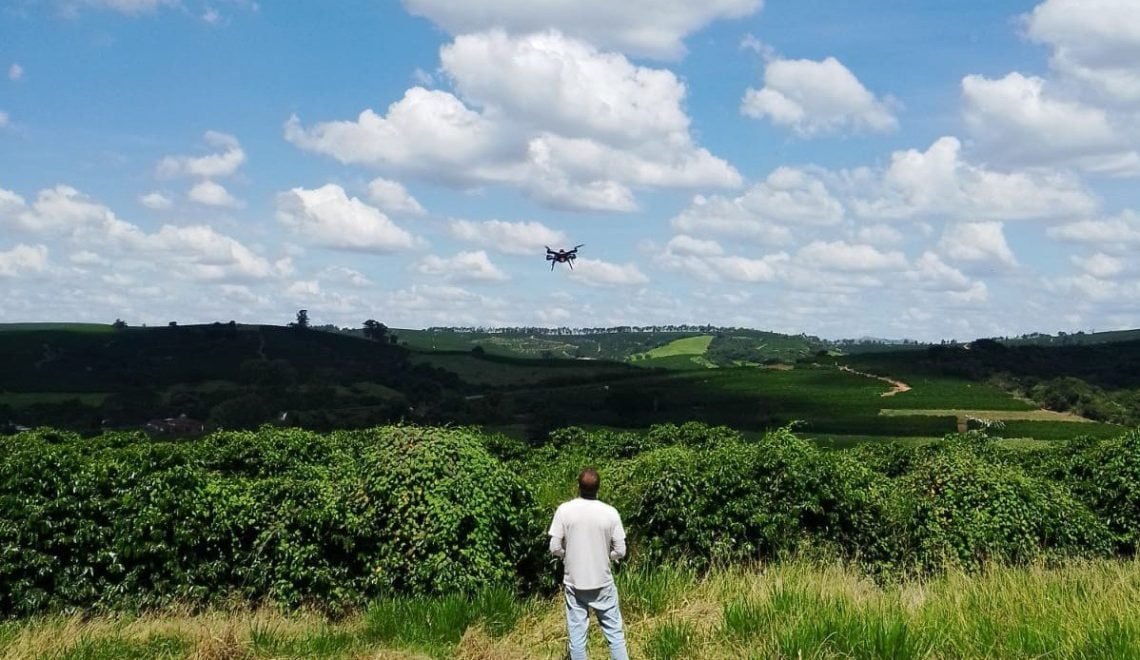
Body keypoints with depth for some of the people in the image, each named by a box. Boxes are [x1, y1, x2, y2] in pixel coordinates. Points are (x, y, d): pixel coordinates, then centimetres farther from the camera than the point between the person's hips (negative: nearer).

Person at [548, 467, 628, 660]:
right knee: (614, 632, 10)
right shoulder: (610, 512, -10)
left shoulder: (564, 510, -10)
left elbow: (555, 548, -7)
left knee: (577, 635, 8)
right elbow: (620, 551, -6)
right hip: (602, 582, 0)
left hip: (574, 583, 0)